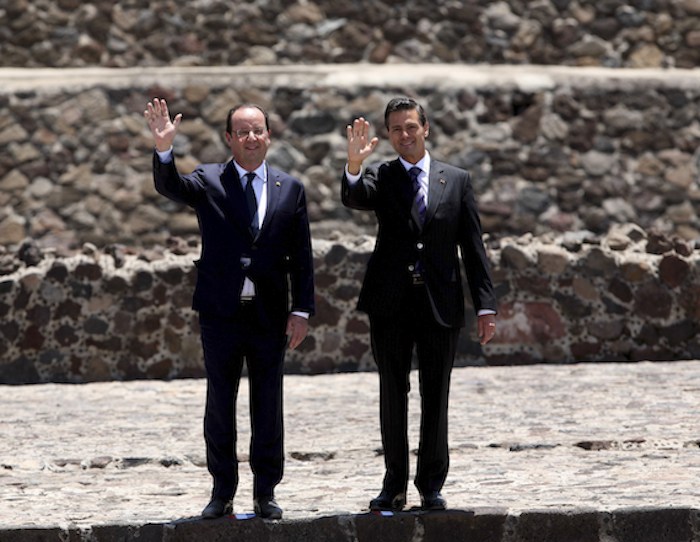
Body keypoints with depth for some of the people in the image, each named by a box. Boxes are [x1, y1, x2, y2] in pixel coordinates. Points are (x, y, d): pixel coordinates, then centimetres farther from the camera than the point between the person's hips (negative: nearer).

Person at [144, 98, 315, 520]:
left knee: (268, 406, 4)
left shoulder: (290, 189, 6)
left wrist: (302, 310, -1)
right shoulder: (208, 181, 3)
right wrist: (164, 150, -36)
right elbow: (169, 186, -17)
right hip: (221, 312, -1)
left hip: (270, 314, 1)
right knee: (220, 405, 4)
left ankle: (265, 492, 12)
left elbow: (302, 256, 6)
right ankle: (223, 492, 11)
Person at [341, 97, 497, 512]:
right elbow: (354, 198, -18)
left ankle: (432, 485, 12)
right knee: (392, 396, 5)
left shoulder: (457, 180, 7)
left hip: (441, 304, 0)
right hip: (391, 305, 0)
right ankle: (395, 484, 13)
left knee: (436, 398, 4)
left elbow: (474, 248, 6)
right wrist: (354, 166, -39)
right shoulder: (379, 177, 5)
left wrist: (485, 306, -1)